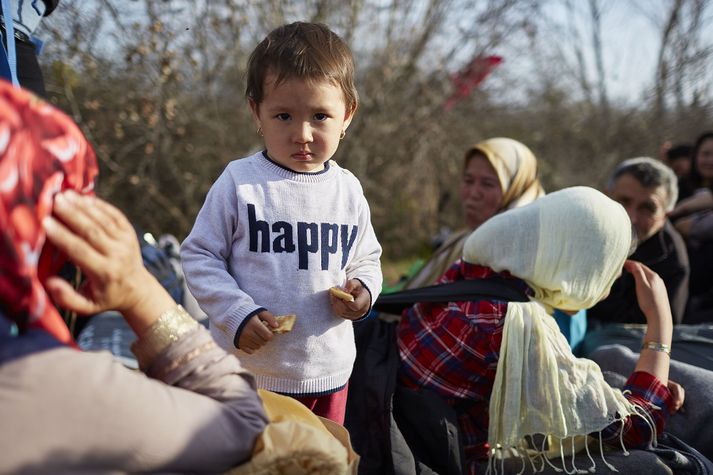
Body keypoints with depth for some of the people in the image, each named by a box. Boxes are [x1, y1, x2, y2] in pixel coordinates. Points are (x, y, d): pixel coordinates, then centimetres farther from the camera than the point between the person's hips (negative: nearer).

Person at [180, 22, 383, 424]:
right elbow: (200, 256, -5)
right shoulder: (239, 183, -10)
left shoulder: (348, 190, 1)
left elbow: (366, 259, 13)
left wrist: (363, 289, -8)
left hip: (329, 372, 4)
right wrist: (237, 313, -16)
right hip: (251, 370, -3)